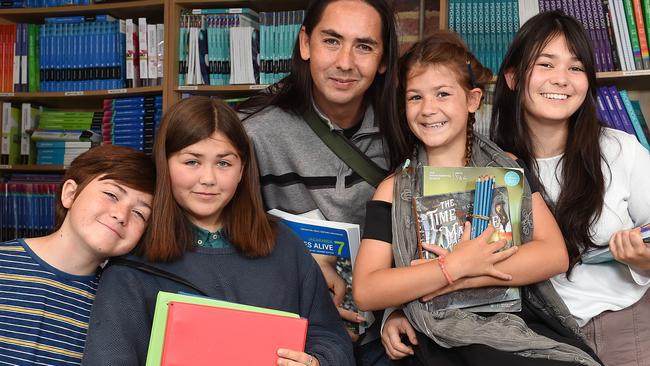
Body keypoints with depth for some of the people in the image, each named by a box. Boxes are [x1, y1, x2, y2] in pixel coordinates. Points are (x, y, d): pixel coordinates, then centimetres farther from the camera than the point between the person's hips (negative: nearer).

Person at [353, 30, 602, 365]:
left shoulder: (507, 168, 11)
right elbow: (365, 292, -4)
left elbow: (554, 254, -2)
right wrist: (455, 266, -14)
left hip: (524, 325, 2)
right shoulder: (394, 190, 6)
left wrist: (454, 280, -11)